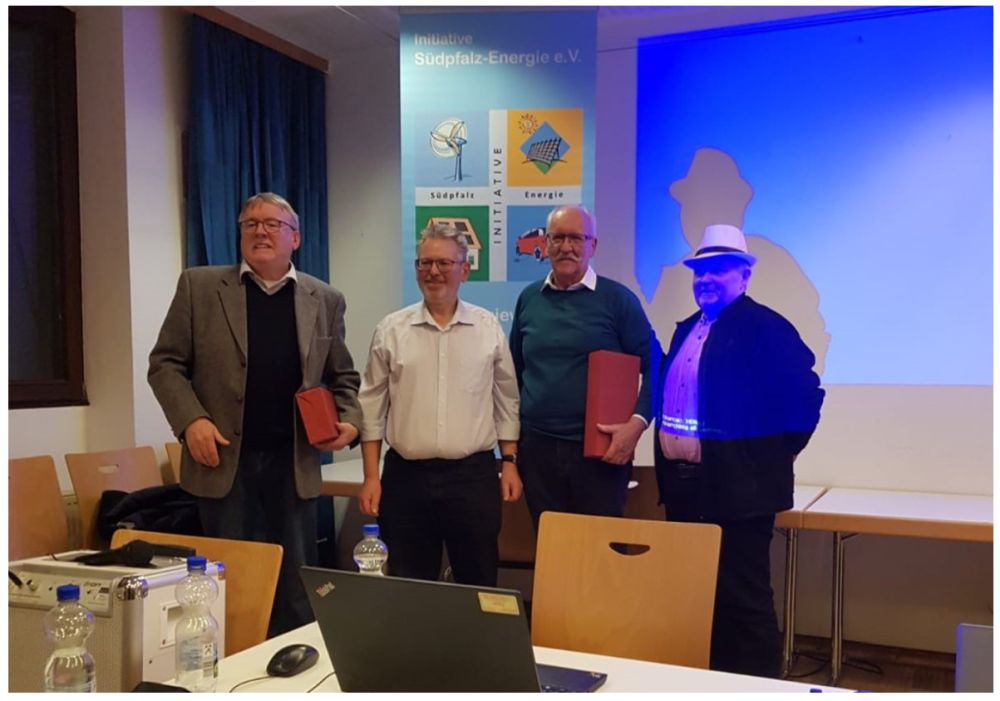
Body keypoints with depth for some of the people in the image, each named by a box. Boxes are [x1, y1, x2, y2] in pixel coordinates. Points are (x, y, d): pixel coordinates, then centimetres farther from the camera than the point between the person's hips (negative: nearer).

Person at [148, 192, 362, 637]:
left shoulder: (325, 300, 7)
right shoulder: (199, 286, 3)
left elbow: (342, 377, 13)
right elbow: (166, 363, 2)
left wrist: (349, 420, -5)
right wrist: (191, 420, -13)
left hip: (294, 462, 2)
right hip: (225, 458, -1)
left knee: (297, 584, 9)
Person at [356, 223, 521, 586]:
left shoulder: (489, 328, 3)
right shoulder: (391, 330, 2)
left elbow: (506, 400, 8)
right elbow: (372, 406, 4)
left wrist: (509, 463, 4)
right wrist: (371, 476, 0)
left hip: (474, 474, 0)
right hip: (406, 476, 0)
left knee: (479, 583, 9)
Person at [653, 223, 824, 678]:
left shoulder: (765, 327, -10)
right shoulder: (686, 330, 15)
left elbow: (805, 393, -15)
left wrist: (776, 455, -10)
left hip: (737, 486, -8)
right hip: (684, 484, 8)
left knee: (742, 597, 0)